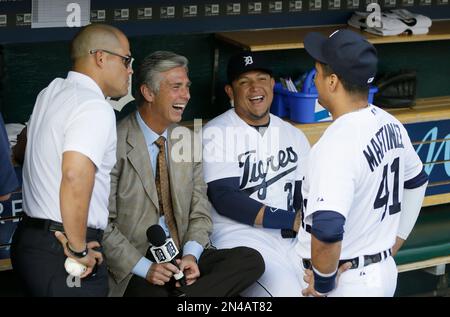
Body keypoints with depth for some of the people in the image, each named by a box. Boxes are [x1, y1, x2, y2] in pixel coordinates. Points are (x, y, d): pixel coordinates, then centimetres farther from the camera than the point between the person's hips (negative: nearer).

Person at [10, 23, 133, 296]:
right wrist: (79, 250, -21)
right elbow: (76, 177, -30)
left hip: (28, 240, 9)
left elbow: (22, 152, 31)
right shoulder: (95, 108, -16)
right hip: (61, 253, -9)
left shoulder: (50, 93, 13)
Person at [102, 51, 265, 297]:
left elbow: (199, 212, 12)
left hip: (182, 257, 7)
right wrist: (144, 267, -18)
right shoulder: (116, 145, -7)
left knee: (251, 260, -19)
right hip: (134, 267, -7)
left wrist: (191, 254, -8)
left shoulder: (187, 140, 12)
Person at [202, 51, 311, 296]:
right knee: (284, 289, -29)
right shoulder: (216, 133, -1)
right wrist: (291, 220, -14)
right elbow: (224, 198, -10)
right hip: (239, 234, -5)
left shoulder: (293, 135, 16)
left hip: (291, 238, 5)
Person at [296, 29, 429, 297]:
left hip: (345, 284, -8)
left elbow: (327, 229, -34)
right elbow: (417, 182, 19)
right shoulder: (391, 126, 2)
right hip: (385, 273, 8)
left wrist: (323, 284, -19)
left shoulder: (336, 145, -25)